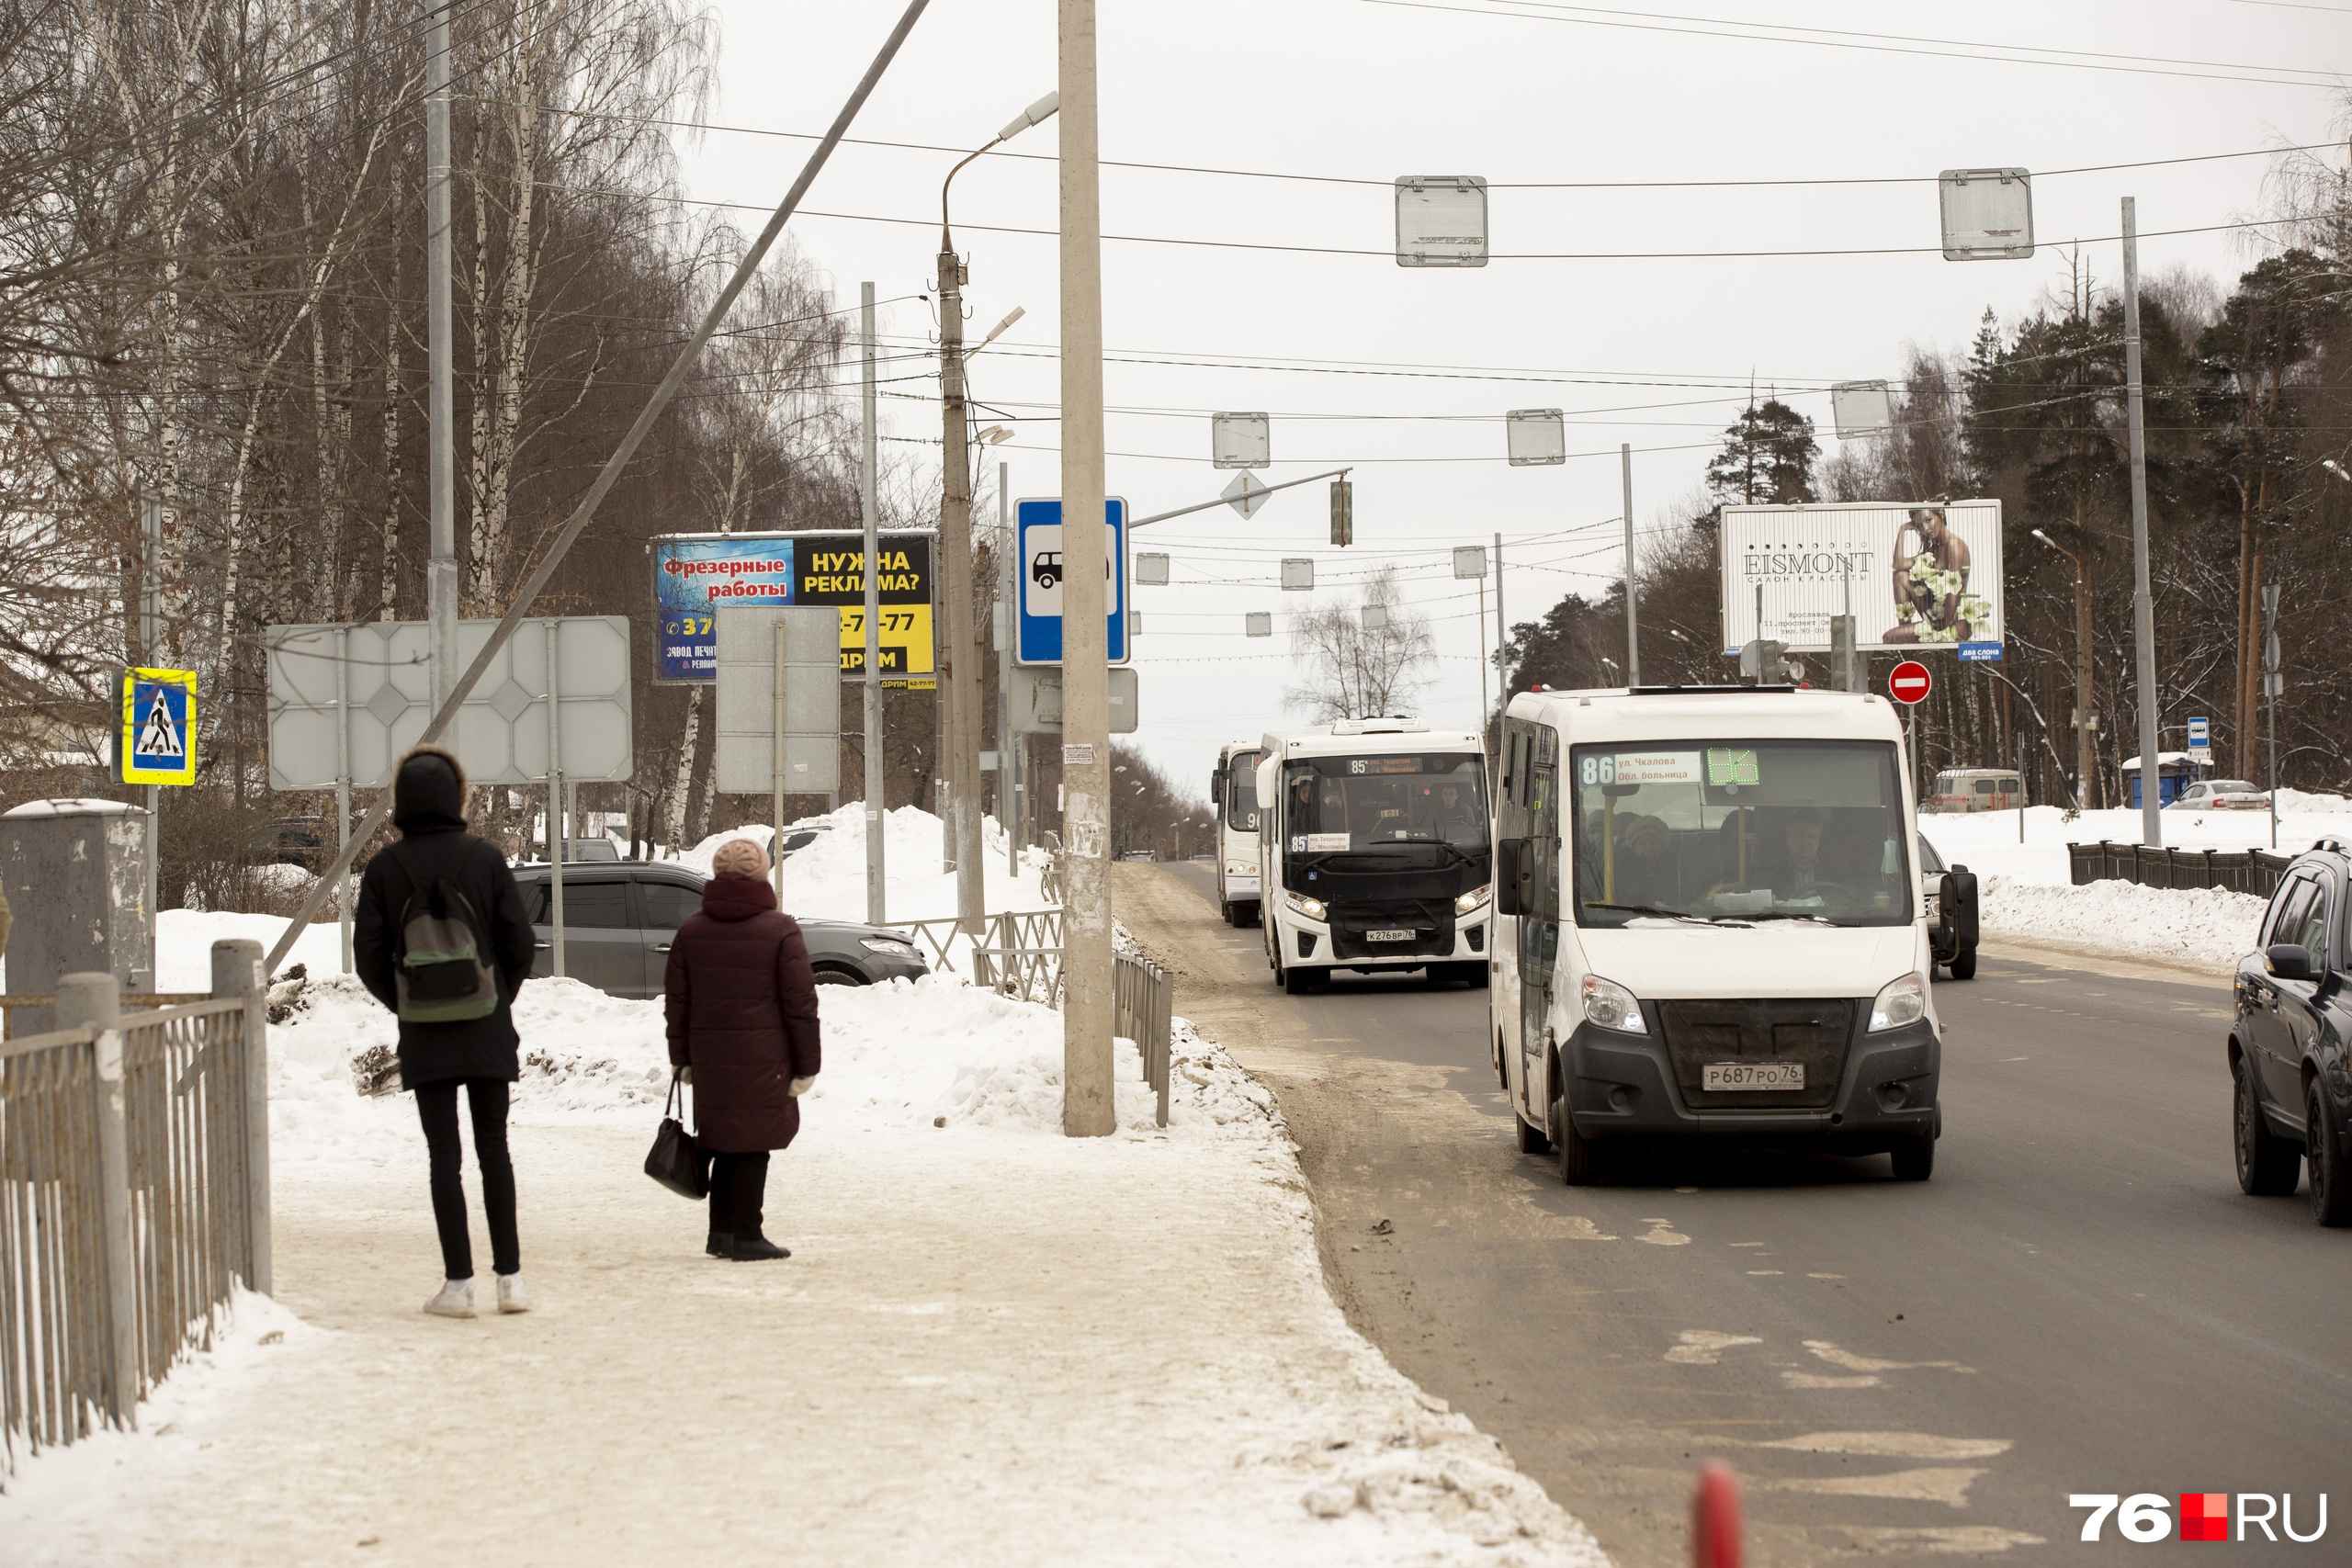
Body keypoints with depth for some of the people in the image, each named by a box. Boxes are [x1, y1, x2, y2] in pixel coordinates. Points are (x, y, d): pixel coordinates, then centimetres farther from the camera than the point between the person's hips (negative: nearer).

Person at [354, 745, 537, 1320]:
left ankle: (459, 1283, 0)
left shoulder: (385, 868, -4)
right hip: (487, 1031, 1)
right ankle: (509, 1277, 8)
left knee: (444, 1156, 2)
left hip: (424, 1035, -1)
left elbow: (369, 956, -4)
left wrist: (405, 1006, 11)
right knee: (494, 1150, 10)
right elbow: (519, 942, -3)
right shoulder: (485, 858, -4)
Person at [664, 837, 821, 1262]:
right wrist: (806, 1064, -2)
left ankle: (721, 1231, 19)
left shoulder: (691, 931, 6)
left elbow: (676, 1002, 9)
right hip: (763, 1060, -4)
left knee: (726, 1144, 16)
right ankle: (746, 1237, 3)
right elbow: (801, 1003, -7)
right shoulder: (780, 930, -6)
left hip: (710, 1061, 4)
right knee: (753, 1146, 1)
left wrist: (682, 1058, 16)